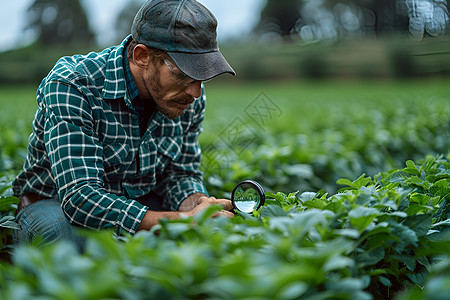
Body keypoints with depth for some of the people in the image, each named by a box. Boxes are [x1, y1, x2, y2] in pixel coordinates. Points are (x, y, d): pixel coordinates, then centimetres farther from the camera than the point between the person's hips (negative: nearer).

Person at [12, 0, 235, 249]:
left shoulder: (190, 96, -9)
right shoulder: (71, 87, -28)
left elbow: (181, 172, 3)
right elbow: (79, 197, -36)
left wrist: (196, 204, -22)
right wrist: (183, 221, -43)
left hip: (139, 203, 5)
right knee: (63, 233, -39)